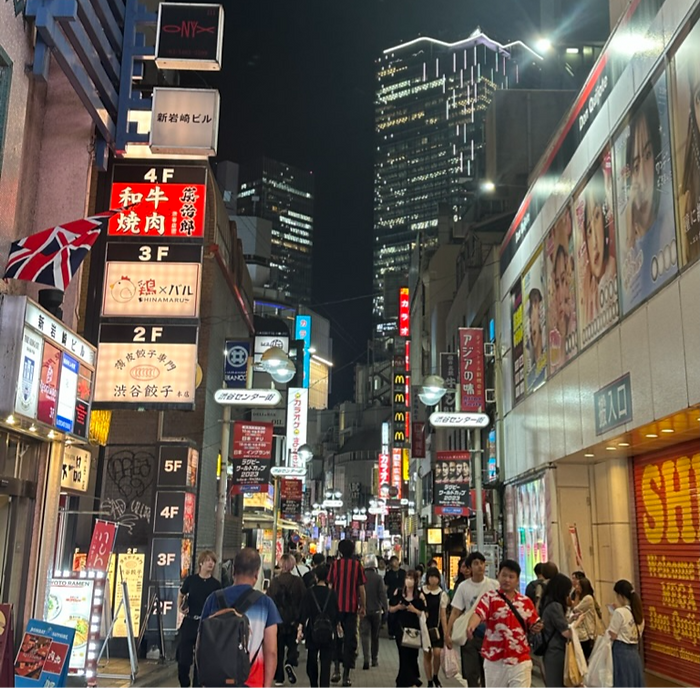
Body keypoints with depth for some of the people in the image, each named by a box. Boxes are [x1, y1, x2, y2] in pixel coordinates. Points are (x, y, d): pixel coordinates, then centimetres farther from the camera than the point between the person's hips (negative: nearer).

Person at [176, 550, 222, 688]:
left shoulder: (216, 584, 0)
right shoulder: (190, 579, -1)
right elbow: (181, 595, 16)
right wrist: (180, 607, -1)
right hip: (189, 622, 0)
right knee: (183, 659, 1)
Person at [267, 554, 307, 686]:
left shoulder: (274, 582, -5)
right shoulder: (298, 582, -8)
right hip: (293, 620, -1)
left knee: (278, 648, 12)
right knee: (292, 644, 16)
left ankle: (279, 678, 15)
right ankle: (290, 663, -13)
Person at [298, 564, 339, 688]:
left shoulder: (310, 592, -6)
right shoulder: (332, 593, -3)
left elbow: (304, 612, -8)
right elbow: (336, 614, 3)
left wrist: (300, 629, -6)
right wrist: (334, 625, 16)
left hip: (312, 631, 0)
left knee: (312, 661, 17)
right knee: (325, 663, 1)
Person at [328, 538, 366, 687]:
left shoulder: (335, 564, -2)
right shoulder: (357, 565, -3)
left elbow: (330, 586, -1)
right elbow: (361, 588, -2)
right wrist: (363, 607, 8)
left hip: (336, 606, 1)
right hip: (352, 607, -1)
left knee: (336, 637, 16)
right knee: (350, 639, 5)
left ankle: (336, 669, 6)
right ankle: (346, 675, 4)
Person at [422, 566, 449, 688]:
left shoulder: (442, 594, -2)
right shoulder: (421, 592, -2)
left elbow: (443, 615, -1)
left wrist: (446, 632, -4)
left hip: (437, 628, -1)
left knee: (437, 653, -12)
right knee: (427, 654, 5)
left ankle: (435, 676, 14)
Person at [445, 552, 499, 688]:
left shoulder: (494, 585, -4)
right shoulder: (463, 587, -4)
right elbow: (455, 612, -3)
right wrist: (448, 633, -10)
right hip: (470, 633, 0)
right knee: (471, 671, 4)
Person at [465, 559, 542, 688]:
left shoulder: (526, 601, 7)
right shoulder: (489, 597, -4)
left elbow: (532, 626, 15)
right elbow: (478, 613, -22)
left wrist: (535, 628, -9)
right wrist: (470, 626, -42)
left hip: (520, 661, 2)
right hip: (495, 660, -1)